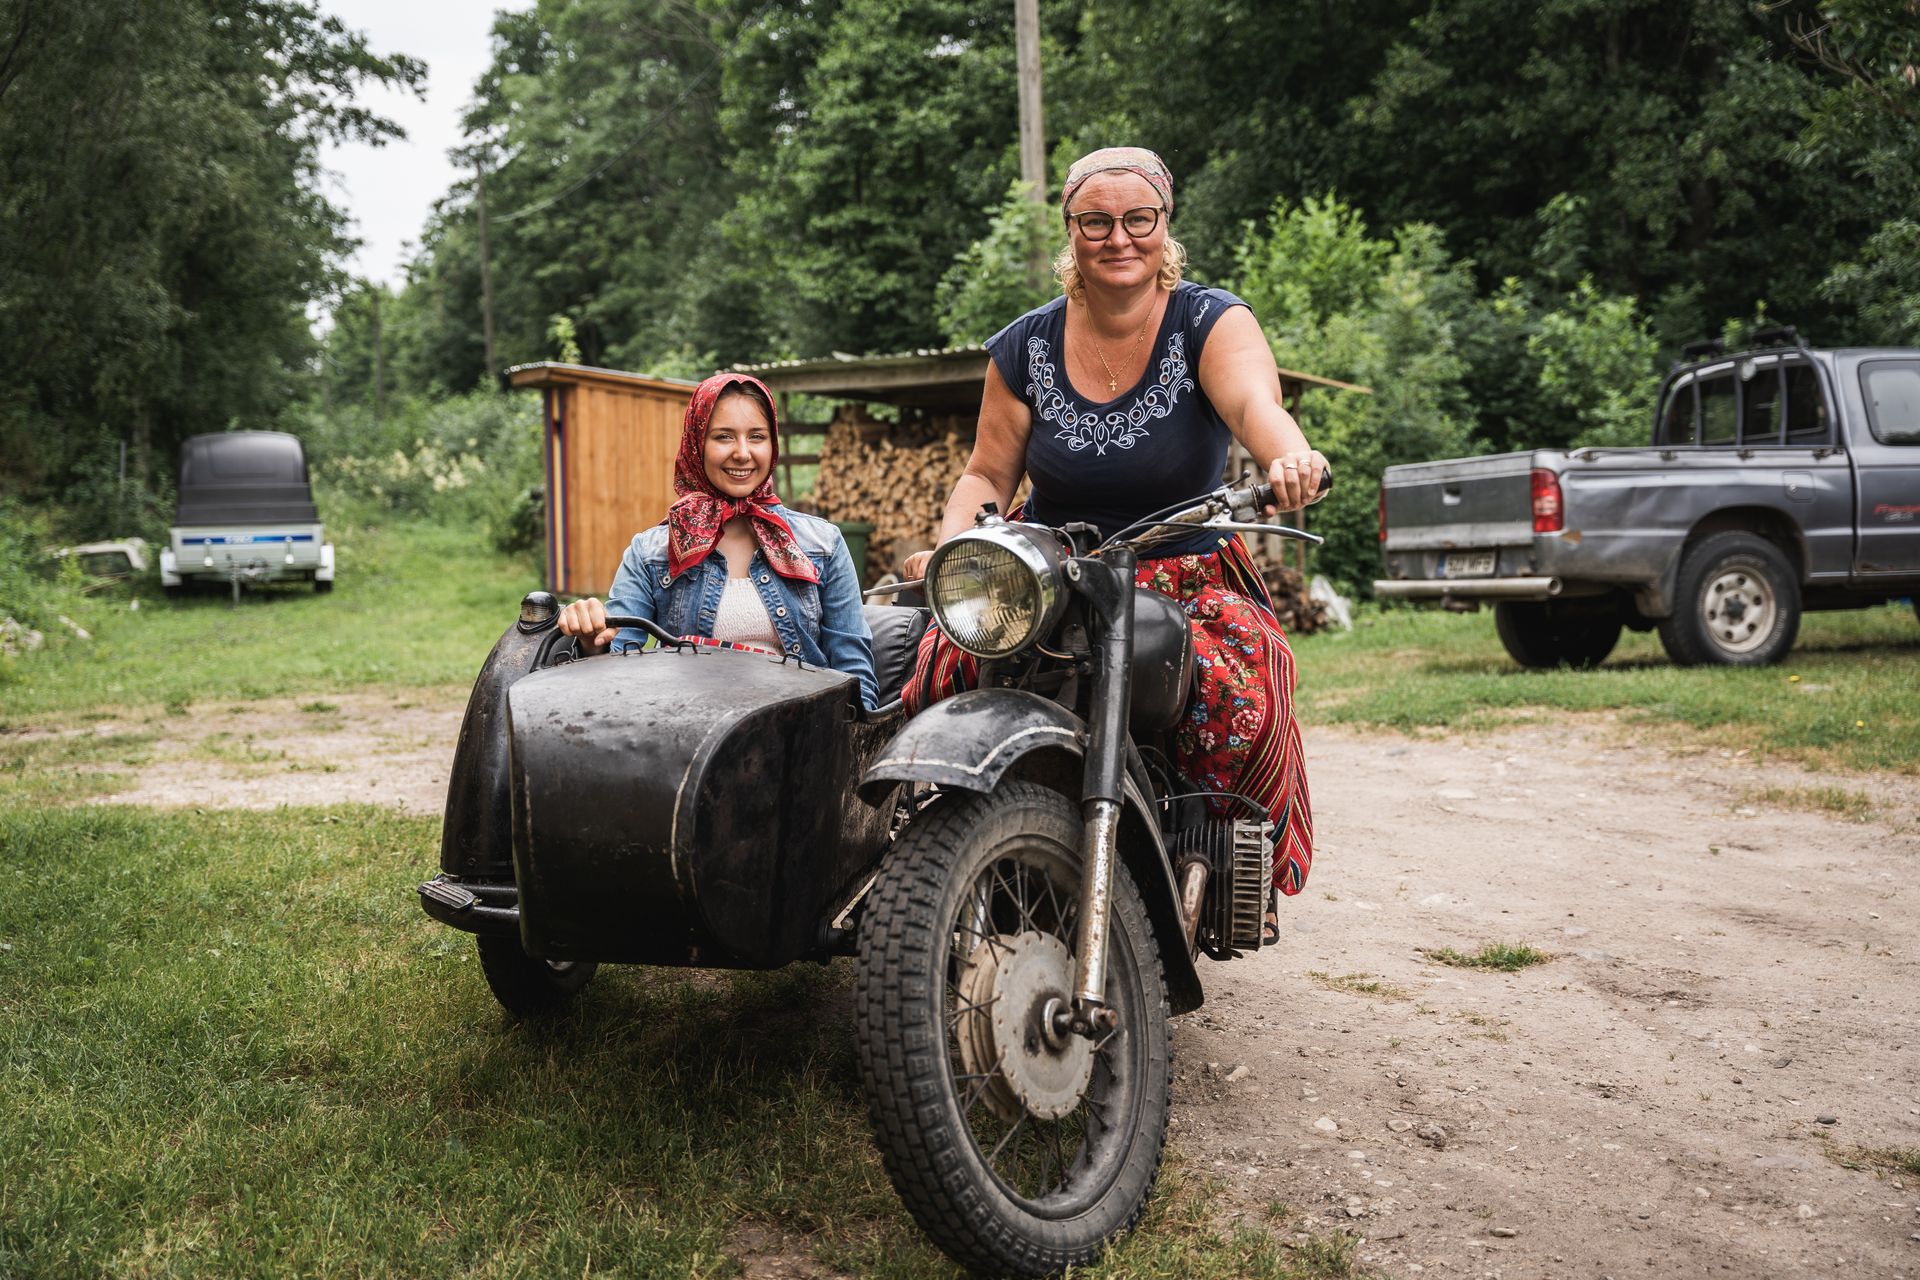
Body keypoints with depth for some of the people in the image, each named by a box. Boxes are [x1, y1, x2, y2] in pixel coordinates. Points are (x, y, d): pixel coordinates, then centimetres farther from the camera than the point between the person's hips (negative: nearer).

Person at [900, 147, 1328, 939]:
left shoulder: (1210, 322, -6)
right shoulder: (1026, 346, 3)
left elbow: (1253, 402, -28)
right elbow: (987, 473, 8)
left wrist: (1287, 457, -51)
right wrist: (949, 552, -13)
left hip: (1191, 580, -2)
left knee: (1241, 693, -31)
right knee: (954, 662, -27)